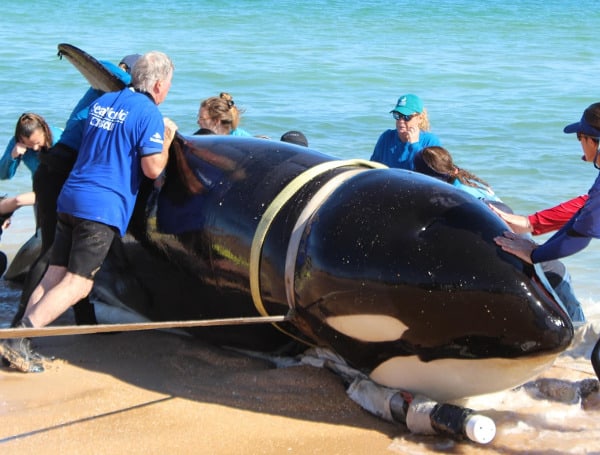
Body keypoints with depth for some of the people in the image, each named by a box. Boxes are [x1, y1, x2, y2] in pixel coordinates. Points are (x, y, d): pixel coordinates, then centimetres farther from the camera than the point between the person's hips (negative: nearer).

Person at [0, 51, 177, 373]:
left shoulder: (102, 102, 18)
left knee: (54, 275, 8)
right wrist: (167, 139, 7)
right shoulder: (149, 113, -6)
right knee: (77, 284, -6)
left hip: (70, 198, 8)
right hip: (104, 208, -8)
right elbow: (152, 168, -12)